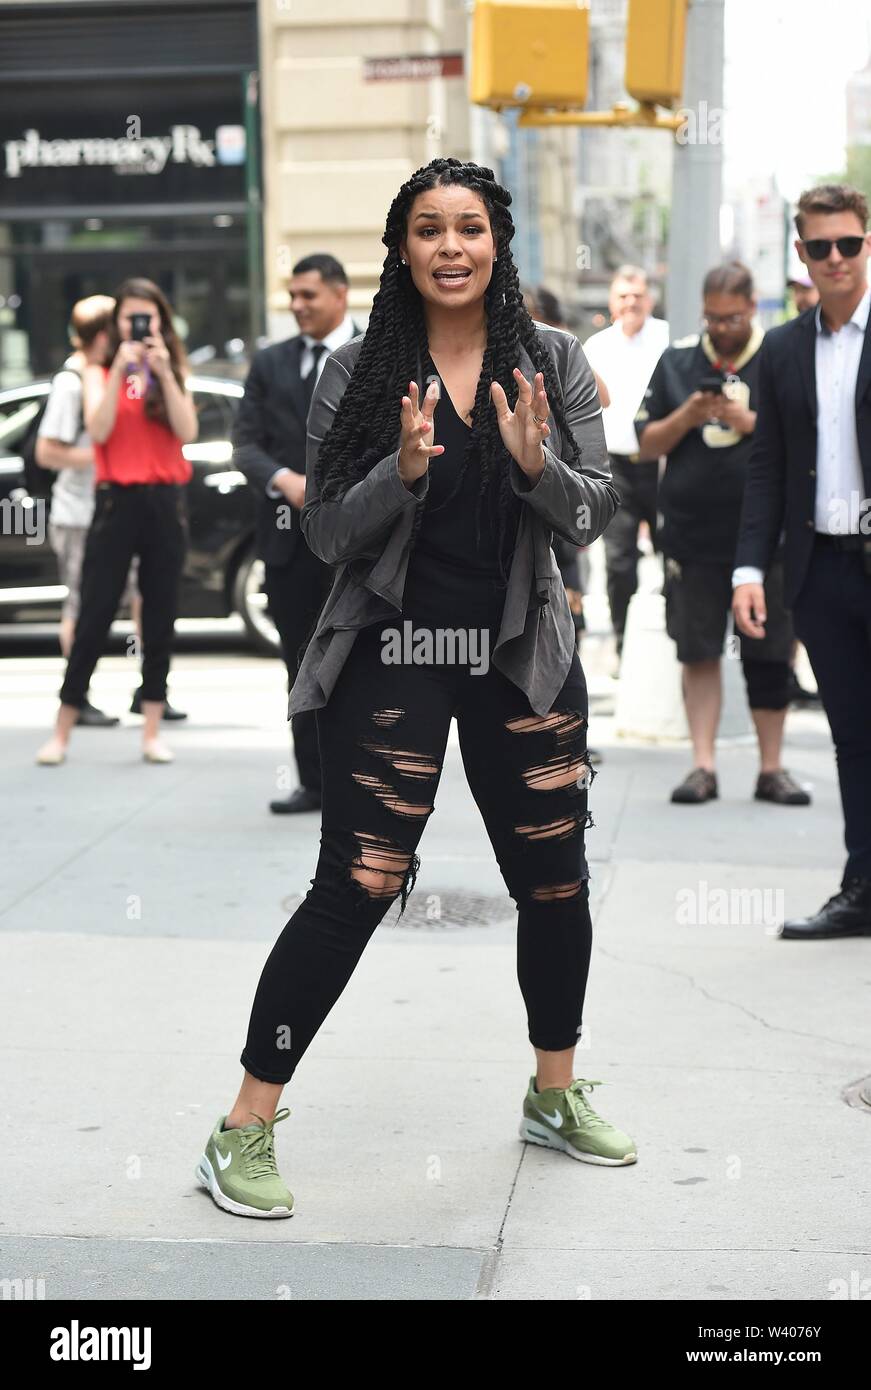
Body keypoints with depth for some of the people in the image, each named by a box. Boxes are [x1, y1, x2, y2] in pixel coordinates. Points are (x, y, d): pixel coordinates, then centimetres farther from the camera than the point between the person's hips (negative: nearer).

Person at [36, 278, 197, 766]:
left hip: (167, 503, 2)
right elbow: (98, 431, -11)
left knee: (161, 619, 3)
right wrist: (120, 371, -15)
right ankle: (62, 734, 2)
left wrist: (163, 373, -12)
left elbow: (187, 433, -6)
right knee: (95, 617, -3)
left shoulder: (176, 371, 9)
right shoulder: (99, 373, 5)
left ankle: (152, 732, 10)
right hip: (118, 502, -2)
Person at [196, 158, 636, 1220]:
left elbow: (592, 516, 0)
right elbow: (325, 535, -4)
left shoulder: (552, 364, 3)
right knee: (355, 888, -9)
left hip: (523, 656, 4)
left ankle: (555, 1096, 35)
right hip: (391, 657, -3)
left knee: (555, 882, 12)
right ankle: (244, 1128, 1)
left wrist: (533, 460, -20)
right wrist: (404, 467, -21)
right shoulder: (356, 374, -2)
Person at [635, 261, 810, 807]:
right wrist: (685, 418, -8)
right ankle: (704, 766, 8)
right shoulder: (677, 360, 9)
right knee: (699, 651, 2)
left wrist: (746, 420, -15)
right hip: (692, 531, 2)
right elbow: (647, 444, 10)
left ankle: (771, 767, 13)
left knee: (770, 655, 3)